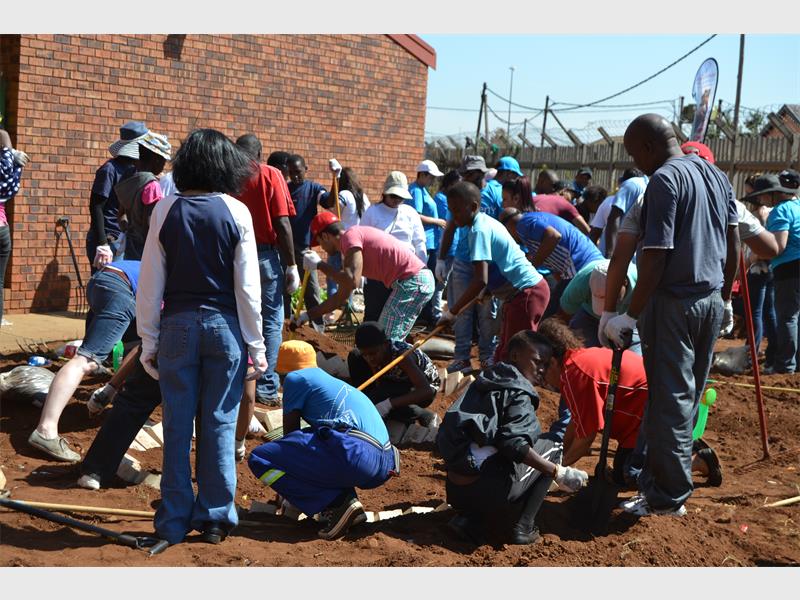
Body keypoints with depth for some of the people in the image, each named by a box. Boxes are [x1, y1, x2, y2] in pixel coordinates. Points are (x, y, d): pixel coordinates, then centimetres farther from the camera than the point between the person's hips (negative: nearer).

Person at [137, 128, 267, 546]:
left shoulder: (165, 210, -2)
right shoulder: (236, 212, -5)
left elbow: (150, 283, -1)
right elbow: (247, 287, -5)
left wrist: (148, 341, 7)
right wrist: (256, 344, 2)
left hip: (177, 326, 1)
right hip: (225, 326, -1)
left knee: (177, 428, 8)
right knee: (219, 425, 8)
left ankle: (175, 522, 15)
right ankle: (214, 518, 15)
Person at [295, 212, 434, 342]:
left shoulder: (350, 236, -9)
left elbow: (352, 281, -22)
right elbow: (341, 296, 25)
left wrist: (320, 265, -10)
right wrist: (308, 315, 26)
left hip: (412, 282, -10)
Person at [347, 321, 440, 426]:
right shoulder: (372, 353, -22)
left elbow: (426, 391, -46)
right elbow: (378, 384, -11)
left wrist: (389, 403, -53)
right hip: (400, 381, 6)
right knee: (354, 357, -11)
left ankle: (426, 416, -11)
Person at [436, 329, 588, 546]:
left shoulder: (484, 382, 17)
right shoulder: (519, 393, -6)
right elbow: (514, 443, -21)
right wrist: (558, 472, -16)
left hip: (455, 490, 7)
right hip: (488, 493, -7)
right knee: (551, 447, 12)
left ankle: (468, 518, 12)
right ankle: (524, 528, 4)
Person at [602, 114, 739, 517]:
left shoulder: (664, 180, -15)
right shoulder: (716, 175, 11)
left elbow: (656, 257, -20)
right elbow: (733, 245, 15)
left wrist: (630, 316, -17)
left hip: (673, 302, -8)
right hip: (711, 301, 9)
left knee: (669, 400, 0)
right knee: (688, 397, 15)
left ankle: (668, 496, 8)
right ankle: (660, 480, 26)